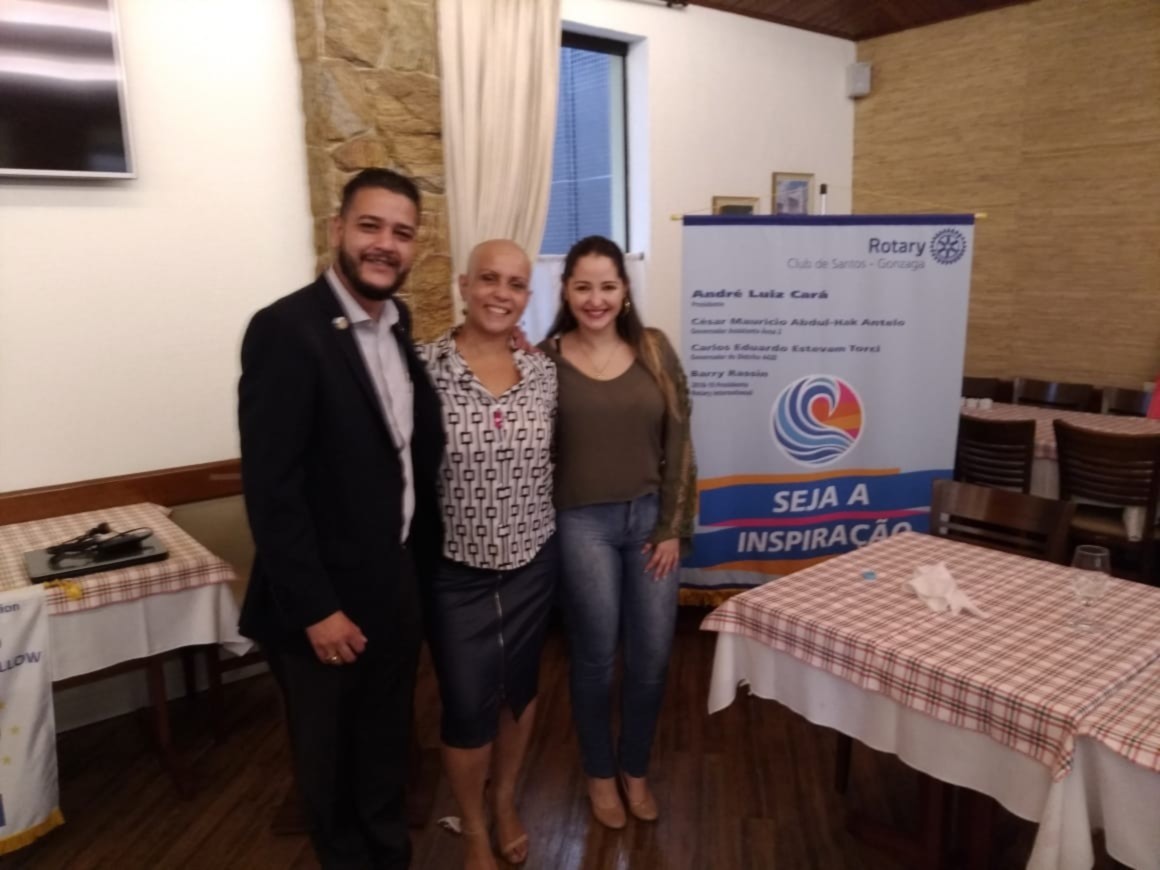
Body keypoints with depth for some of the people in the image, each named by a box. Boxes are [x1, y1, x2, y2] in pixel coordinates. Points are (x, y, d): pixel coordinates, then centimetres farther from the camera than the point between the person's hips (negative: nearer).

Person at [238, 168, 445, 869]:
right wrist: (315, 609, -19)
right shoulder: (286, 329, -19)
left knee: (388, 741, 25)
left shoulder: (397, 322, 3)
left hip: (400, 580, 7)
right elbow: (270, 487, -21)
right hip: (327, 597, -6)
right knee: (330, 754, 18)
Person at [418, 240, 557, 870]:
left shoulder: (543, 372, -2)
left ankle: (505, 804, 46)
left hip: (532, 564, 4)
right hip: (455, 570, -3)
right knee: (467, 705, 8)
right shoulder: (424, 368, -13)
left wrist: (550, 534, 8)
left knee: (519, 688, 19)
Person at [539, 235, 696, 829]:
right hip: (582, 523, -2)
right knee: (596, 658, 9)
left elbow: (678, 443, 1)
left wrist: (673, 528, -2)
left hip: (650, 517, 3)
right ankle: (600, 773, 34)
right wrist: (547, 533, -9)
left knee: (652, 656, 10)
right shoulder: (547, 359, -5)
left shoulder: (655, 350, 1)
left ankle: (635, 768, 35)